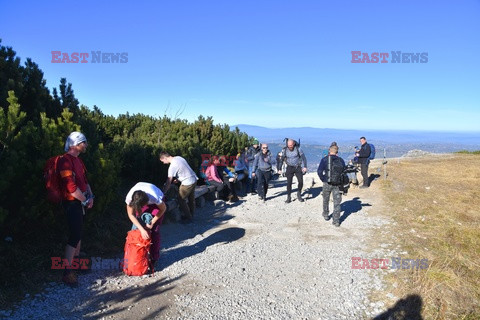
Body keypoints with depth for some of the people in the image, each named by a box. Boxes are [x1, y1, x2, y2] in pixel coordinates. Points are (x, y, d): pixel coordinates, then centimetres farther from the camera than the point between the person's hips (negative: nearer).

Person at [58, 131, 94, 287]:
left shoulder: (78, 160, 12)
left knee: (78, 231, 19)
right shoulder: (66, 160, -19)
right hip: (72, 203, -9)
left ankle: (76, 259, 35)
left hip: (81, 202, 9)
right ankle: (67, 272, -3)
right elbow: (71, 187, -25)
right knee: (75, 235, -9)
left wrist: (90, 195, 4)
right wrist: (86, 200, -14)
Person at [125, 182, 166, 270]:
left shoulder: (155, 197, -43)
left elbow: (163, 208, -21)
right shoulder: (130, 197, -35)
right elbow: (131, 214, -20)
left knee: (154, 230, -8)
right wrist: (142, 229, -28)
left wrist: (152, 222, -19)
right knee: (137, 228, -7)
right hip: (141, 201, 3)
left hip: (155, 203, -3)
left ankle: (154, 258, 5)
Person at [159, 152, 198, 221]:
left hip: (187, 183, -9)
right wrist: (178, 179, 17)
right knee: (191, 199, 20)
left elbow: (169, 182, -19)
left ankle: (188, 217, 14)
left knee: (181, 200, 5)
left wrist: (163, 193, -13)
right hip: (194, 179, 9)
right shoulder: (178, 157, 4)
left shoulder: (172, 166, -20)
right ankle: (191, 214, 34)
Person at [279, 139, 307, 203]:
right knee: (289, 182, -4)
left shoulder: (298, 149, -8)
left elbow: (303, 157, -1)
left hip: (298, 167, 0)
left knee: (301, 181, -9)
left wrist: (305, 167, -9)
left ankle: (299, 194, 15)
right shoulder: (285, 150, -4)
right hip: (290, 168, 1)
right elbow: (281, 159, 5)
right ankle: (288, 197, 5)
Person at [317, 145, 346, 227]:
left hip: (327, 183, -1)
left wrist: (323, 179, 1)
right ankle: (336, 221, 4)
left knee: (326, 200, 21)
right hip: (337, 184, 1)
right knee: (337, 203, 6)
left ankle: (326, 215, 38)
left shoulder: (325, 159, -4)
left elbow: (319, 171, -11)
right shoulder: (341, 160, 3)